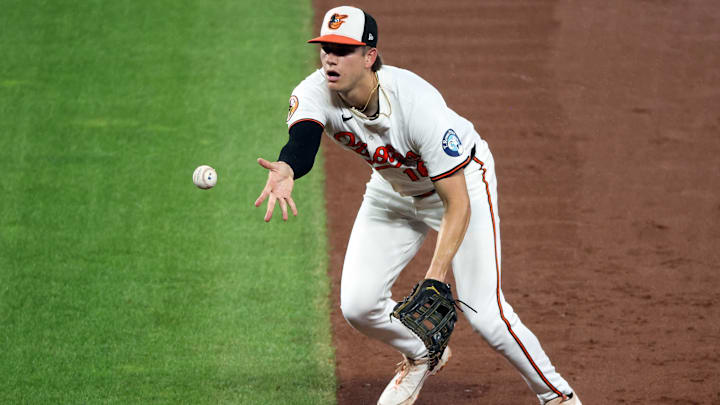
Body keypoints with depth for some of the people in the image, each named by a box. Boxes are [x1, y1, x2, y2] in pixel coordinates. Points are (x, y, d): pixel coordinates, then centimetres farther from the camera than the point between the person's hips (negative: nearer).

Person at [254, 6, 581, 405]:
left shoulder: (419, 105, -38)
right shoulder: (314, 94, -26)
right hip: (393, 189, 5)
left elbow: (458, 205, -35)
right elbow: (302, 144, -48)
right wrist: (286, 171, -72)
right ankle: (421, 356, 28)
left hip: (461, 180, -5)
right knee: (358, 305, -5)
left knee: (485, 314, -13)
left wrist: (436, 274, -46)